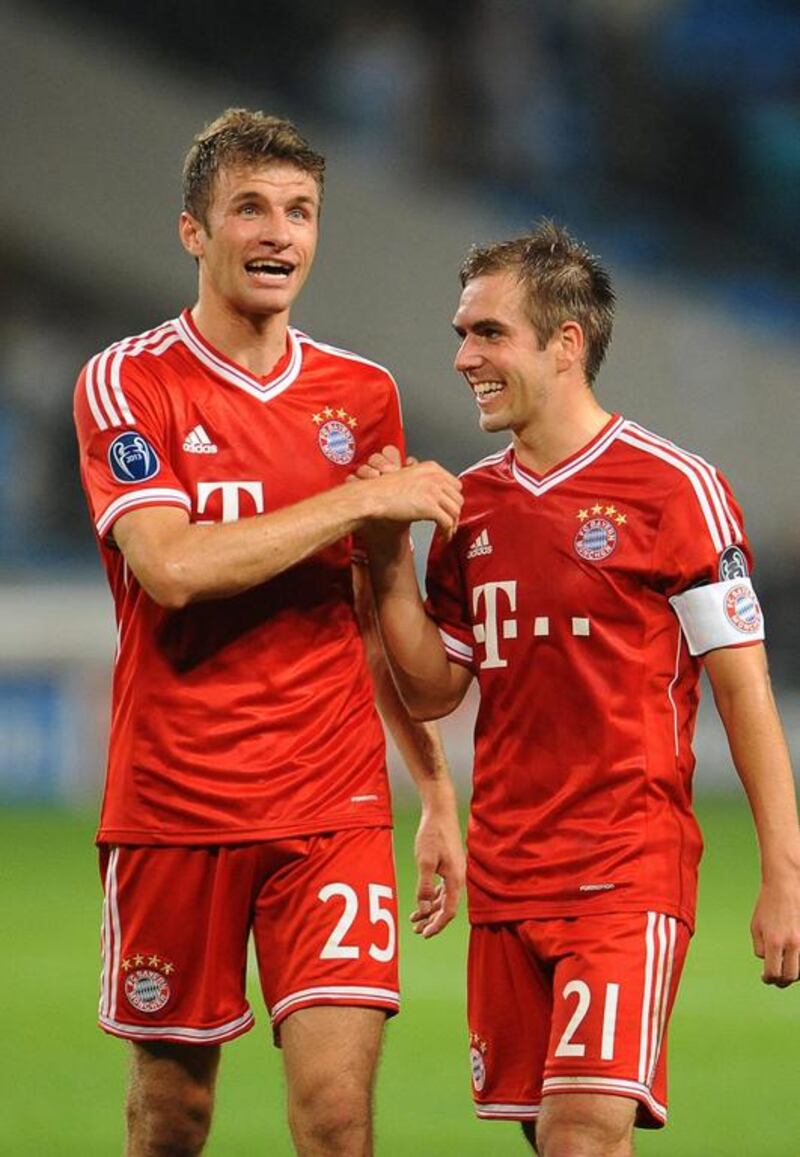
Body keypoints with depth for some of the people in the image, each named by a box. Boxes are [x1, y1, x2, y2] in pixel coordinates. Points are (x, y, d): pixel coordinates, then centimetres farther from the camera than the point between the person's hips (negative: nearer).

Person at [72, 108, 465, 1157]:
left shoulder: (361, 394, 10)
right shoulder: (127, 383, -3)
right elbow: (172, 567, -19)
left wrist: (437, 792, 13)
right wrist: (363, 499, -15)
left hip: (333, 804, 2)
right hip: (171, 804, -2)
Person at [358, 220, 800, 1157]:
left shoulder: (671, 488, -6)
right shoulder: (471, 504, 12)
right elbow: (429, 691, 14)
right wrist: (389, 559, 0)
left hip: (628, 868, -6)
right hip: (506, 870, 6)